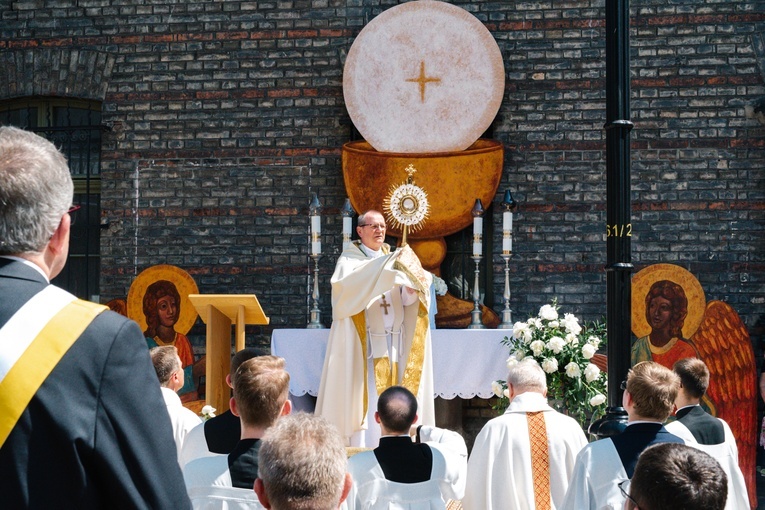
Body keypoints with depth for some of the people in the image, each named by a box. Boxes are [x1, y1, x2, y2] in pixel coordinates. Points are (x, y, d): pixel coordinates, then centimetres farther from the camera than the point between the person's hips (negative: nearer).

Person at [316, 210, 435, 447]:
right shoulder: (350, 259, 2)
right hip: (363, 344, -5)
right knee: (364, 398, -9)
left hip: (393, 344, 5)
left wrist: (412, 288, -19)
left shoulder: (393, 260, 16)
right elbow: (344, 283, -22)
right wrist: (386, 266, -28)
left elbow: (406, 300, 4)